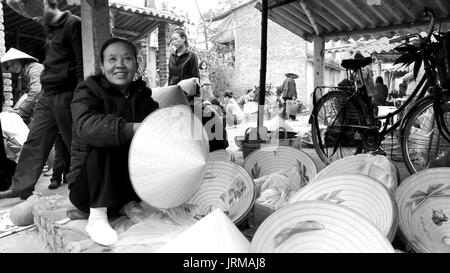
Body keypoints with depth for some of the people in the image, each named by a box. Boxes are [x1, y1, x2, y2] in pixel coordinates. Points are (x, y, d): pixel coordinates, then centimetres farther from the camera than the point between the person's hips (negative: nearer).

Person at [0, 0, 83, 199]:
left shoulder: (73, 24, -7)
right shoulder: (52, 28, 20)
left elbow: (82, 63, -15)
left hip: (65, 95, -9)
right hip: (47, 95, 9)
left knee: (74, 143, 0)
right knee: (33, 142, 9)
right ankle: (21, 187, 17)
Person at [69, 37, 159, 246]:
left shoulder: (142, 94, 6)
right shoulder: (88, 90, -10)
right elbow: (86, 125, -32)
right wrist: (131, 129, -46)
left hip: (129, 181, 4)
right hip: (88, 185, -4)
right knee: (103, 142, -30)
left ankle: (131, 204, -1)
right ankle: (97, 217, -25)